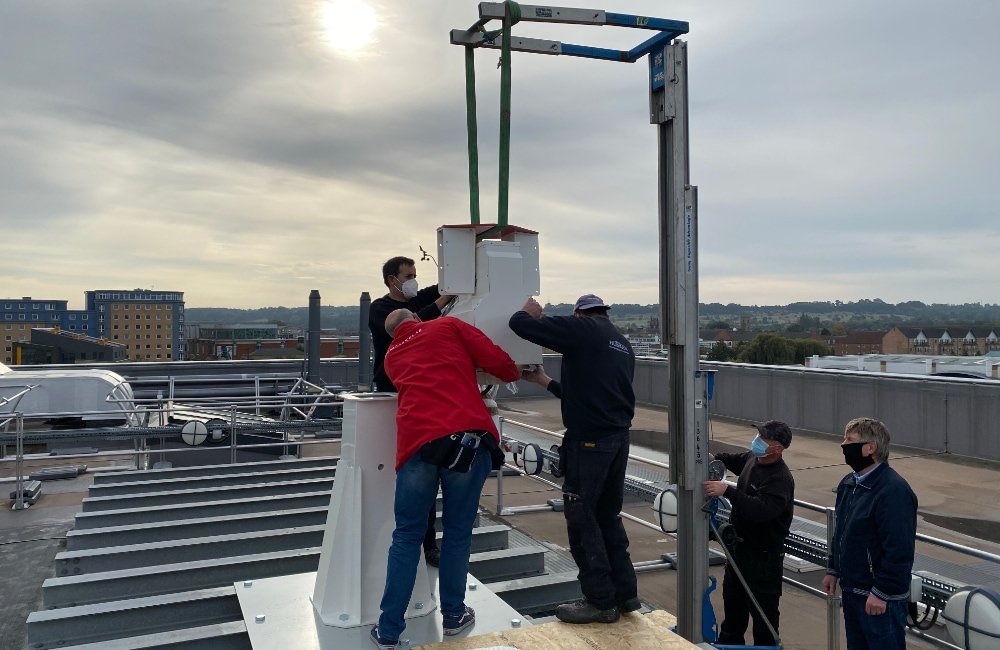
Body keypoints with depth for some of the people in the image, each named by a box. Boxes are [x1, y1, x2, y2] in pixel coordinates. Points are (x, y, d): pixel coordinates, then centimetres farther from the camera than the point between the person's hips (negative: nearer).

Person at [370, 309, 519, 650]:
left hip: (417, 443, 2)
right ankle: (453, 615, 26)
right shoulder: (449, 325, 16)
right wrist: (515, 373, 30)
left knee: (407, 535, 13)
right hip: (467, 439, -2)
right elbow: (497, 361, 8)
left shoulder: (392, 357, 26)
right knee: (458, 531, 13)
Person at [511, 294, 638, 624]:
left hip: (589, 440, -8)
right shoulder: (623, 344, 19)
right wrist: (545, 381, 30)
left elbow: (520, 325, -11)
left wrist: (529, 311, 12)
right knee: (608, 516, 19)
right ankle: (625, 593, 25)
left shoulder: (580, 329, -6)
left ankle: (601, 601, 11)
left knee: (581, 519, 3)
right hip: (619, 437, 8)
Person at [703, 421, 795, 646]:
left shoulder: (780, 479, -26)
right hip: (739, 546, 9)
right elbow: (736, 461, 23)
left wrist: (727, 490, -46)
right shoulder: (753, 459, 0)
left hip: (763, 555, -9)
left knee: (763, 612, 3)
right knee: (733, 603, 25)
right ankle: (728, 642, 43)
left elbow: (761, 509, -40)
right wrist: (716, 458, 5)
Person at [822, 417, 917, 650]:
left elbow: (899, 551, -24)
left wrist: (882, 593, -22)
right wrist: (833, 570, 16)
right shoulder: (849, 483, 8)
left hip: (881, 598, -9)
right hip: (851, 590, 9)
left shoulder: (894, 490, -22)